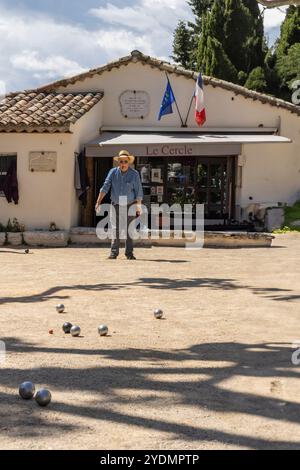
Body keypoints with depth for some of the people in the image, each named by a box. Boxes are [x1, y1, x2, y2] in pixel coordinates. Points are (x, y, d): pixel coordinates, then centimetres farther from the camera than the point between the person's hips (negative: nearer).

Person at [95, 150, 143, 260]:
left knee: (129, 230, 1)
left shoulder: (134, 174, -2)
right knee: (115, 229, -1)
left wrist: (139, 206, -4)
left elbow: (138, 192, 1)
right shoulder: (113, 172, 2)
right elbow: (105, 187, -2)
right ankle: (114, 253, 2)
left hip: (129, 205, -1)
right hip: (116, 205, 1)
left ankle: (129, 253, 8)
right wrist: (98, 202, -9)